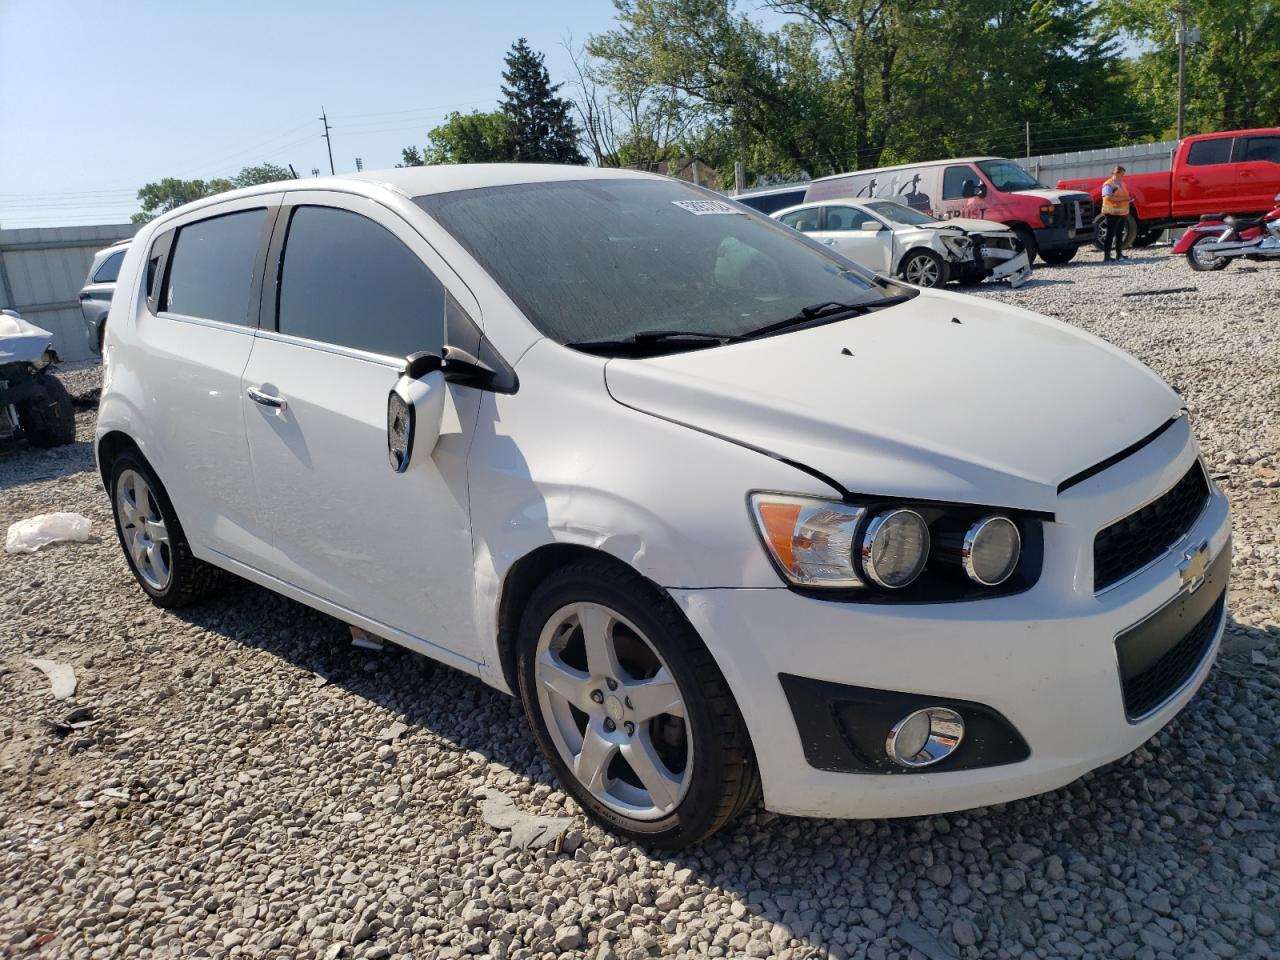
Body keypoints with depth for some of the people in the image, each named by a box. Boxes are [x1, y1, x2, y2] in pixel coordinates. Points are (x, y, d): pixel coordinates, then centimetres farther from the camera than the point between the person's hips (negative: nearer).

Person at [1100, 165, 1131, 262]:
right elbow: (1108, 197, -20)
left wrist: (1128, 199, 10)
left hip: (1122, 213, 9)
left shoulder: (1122, 183, 18)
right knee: (1110, 234, -8)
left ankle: (1119, 254, 19)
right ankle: (1106, 255, -8)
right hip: (1112, 213, -9)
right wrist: (1122, 199, -24)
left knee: (1120, 234, 12)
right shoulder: (1109, 184, -8)